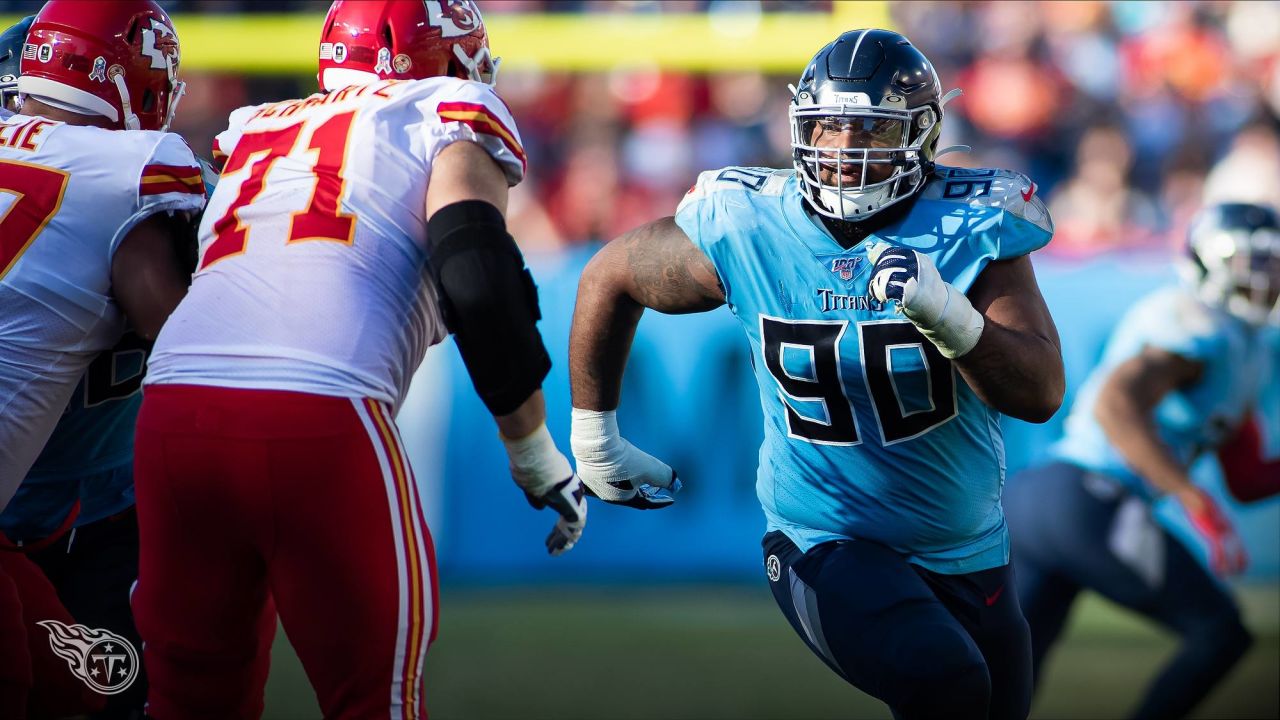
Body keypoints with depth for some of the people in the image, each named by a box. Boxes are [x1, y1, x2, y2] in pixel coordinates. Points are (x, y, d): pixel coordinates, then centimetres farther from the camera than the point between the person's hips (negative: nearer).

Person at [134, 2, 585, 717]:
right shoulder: (451, 115, 14)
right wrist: (537, 457, 5)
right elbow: (477, 280, -1)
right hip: (321, 415, -5)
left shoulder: (254, 131, 30)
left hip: (172, 412, 5)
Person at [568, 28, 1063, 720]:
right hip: (828, 549, -3)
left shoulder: (969, 228, -13)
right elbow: (609, 276, 6)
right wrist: (593, 435, 11)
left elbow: (1041, 394, -20)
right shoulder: (748, 230, -12)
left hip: (968, 557, 3)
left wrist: (945, 313, -37)